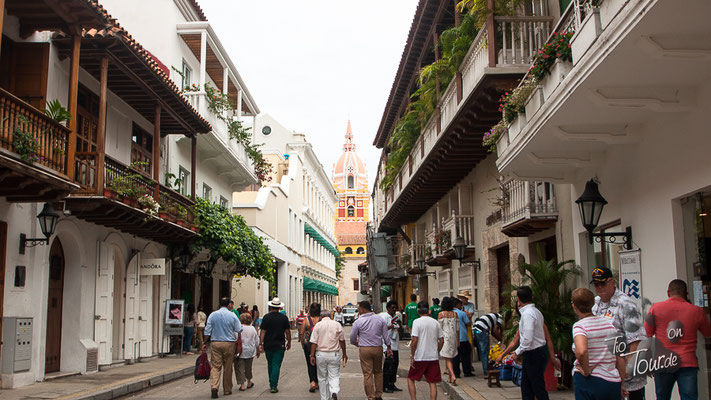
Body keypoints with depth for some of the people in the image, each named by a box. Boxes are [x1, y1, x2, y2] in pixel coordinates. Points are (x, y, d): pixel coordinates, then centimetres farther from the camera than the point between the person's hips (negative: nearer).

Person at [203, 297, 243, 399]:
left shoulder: (212, 315, 1)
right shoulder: (233, 316, -2)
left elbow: (207, 331, 2)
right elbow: (239, 331, 0)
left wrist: (205, 343, 9)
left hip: (215, 343, 1)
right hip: (229, 344, -1)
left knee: (215, 366, 0)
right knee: (228, 367, 9)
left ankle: (214, 386, -19)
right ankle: (227, 390, 16)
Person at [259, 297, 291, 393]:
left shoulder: (266, 317, -5)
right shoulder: (284, 317, -4)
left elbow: (262, 331, -7)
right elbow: (287, 331, 0)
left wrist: (260, 344, -4)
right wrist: (289, 342, 12)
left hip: (268, 345, 1)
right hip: (280, 345, -1)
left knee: (270, 365, 16)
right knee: (276, 365, 0)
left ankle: (272, 384, 27)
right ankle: (273, 386, -6)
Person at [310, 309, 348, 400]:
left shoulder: (318, 325, -2)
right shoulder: (337, 325, 1)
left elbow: (314, 342, -6)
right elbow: (342, 340, 7)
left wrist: (312, 355, -2)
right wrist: (344, 354, 17)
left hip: (321, 354, 0)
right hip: (334, 354, 0)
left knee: (322, 378, 12)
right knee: (334, 376, 3)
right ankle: (334, 392, -22)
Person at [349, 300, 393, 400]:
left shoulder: (358, 322, -7)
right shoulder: (380, 319, 2)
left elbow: (352, 338, 3)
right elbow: (386, 336, 6)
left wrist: (357, 343, 24)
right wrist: (388, 348, 16)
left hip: (364, 349, -3)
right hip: (378, 348, 3)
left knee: (367, 374, 1)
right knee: (378, 372, 17)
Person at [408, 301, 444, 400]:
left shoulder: (417, 322, -9)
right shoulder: (435, 322, 6)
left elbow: (415, 340, -14)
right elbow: (441, 340, 8)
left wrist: (412, 356, -8)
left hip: (420, 358, -4)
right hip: (434, 358, 4)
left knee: (410, 379, 12)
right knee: (432, 383, 7)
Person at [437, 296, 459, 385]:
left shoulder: (441, 314, -8)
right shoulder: (455, 314, 4)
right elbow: (457, 329, 7)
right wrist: (458, 341, 15)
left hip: (445, 337, -4)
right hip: (454, 337, 4)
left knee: (448, 359, -2)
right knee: (450, 358, 16)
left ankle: (453, 376, -20)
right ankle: (450, 378, 20)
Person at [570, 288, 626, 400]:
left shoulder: (579, 326, -10)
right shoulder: (608, 323, 8)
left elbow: (581, 351, -30)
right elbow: (620, 357, 10)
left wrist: (586, 371, -14)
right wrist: (621, 384, 17)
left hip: (589, 382, -5)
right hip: (613, 382, 5)